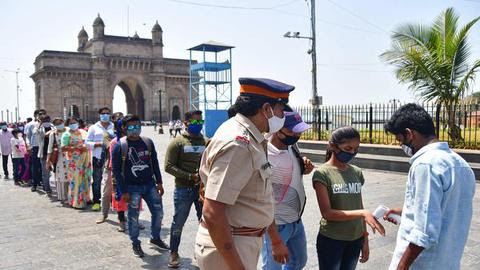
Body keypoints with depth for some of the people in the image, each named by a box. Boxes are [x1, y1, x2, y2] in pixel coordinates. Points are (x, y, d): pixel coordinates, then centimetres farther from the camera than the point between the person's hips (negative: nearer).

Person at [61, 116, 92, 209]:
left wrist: (87, 147, 3)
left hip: (86, 160, 5)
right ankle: (77, 202, 2)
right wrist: (76, 148, -18)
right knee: (76, 180, -5)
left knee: (85, 179, 9)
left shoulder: (83, 132, 14)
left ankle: (85, 198, 22)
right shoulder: (66, 134, -2)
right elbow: (63, 148, -11)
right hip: (74, 160, -5)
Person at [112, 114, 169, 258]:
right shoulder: (120, 146, -9)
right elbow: (116, 170, -8)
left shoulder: (148, 142, 2)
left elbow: (154, 163, 9)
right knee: (133, 217, 6)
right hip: (132, 188, -4)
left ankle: (155, 238, 30)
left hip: (149, 184, 4)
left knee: (158, 212, 8)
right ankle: (136, 244, 25)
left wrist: (159, 182, 6)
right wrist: (123, 191, -11)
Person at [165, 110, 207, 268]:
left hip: (203, 188, 4)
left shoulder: (206, 142, 5)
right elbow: (169, 166, -11)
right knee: (178, 222, 9)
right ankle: (173, 253, 27)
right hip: (183, 189, -3)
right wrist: (190, 176, -18)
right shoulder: (178, 142, -6)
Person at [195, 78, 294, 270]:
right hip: (226, 247, -10)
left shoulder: (251, 139, 7)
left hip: (246, 240, 10)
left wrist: (276, 240, 20)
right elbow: (212, 213, -28)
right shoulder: (237, 144, -24)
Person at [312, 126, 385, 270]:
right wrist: (363, 213, -24)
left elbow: (359, 208, 9)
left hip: (355, 240, 5)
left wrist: (365, 239, 9)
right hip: (331, 240, -5)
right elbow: (327, 213, -17)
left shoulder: (357, 173, 4)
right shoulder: (322, 174, -12)